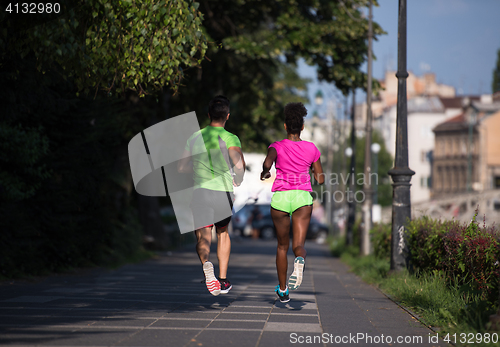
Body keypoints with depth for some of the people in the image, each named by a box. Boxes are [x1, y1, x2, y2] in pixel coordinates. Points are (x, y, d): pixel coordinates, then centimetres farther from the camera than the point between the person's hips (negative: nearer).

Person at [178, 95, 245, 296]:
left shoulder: (195, 137, 9)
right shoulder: (231, 139, -2)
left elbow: (181, 168, 13)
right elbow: (239, 164, -20)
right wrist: (238, 181, 1)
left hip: (200, 192, 1)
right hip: (223, 193, 0)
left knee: (203, 238, -4)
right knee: (222, 232, 23)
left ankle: (206, 263, -38)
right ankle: (223, 281, 22)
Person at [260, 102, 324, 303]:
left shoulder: (277, 147, 2)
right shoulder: (311, 149, 8)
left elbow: (267, 162, -21)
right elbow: (320, 179, 13)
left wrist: (265, 172, -4)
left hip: (280, 197, 0)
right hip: (302, 196, 0)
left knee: (282, 246, 16)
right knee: (298, 245, -6)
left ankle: (283, 290, 24)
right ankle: (300, 261, -44)